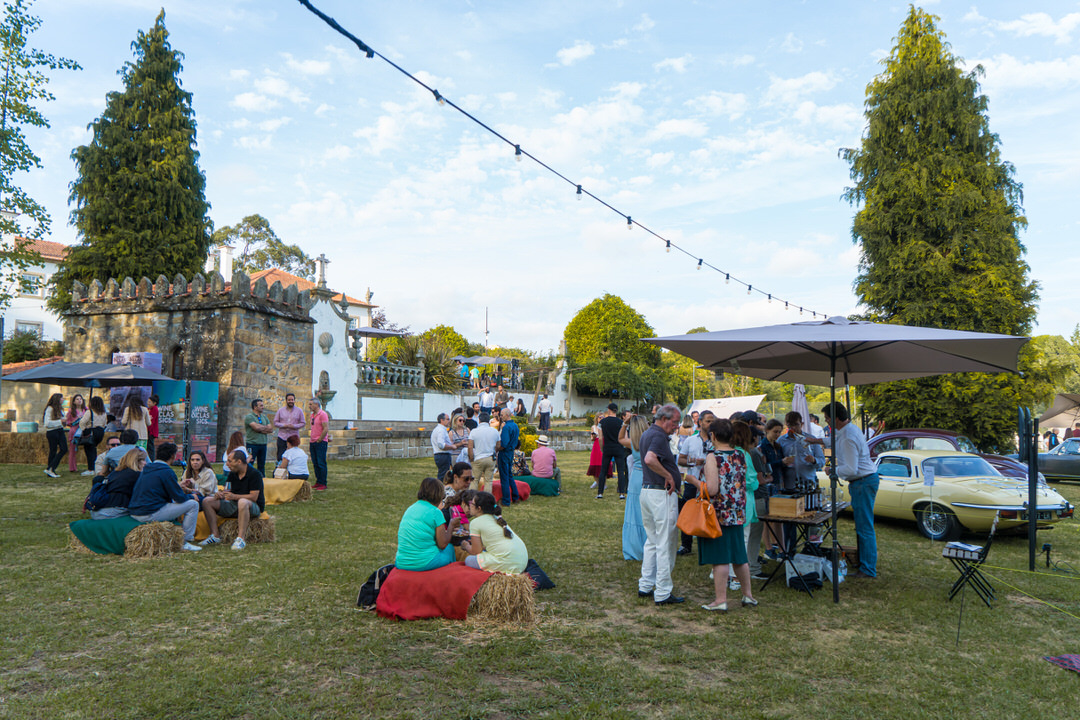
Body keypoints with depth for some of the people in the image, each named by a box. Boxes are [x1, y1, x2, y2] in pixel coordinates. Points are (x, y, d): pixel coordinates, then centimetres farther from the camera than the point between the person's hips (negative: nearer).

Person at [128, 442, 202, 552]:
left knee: (171, 502, 34)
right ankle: (185, 542, 1)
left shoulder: (146, 468, 13)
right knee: (193, 504, -3)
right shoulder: (167, 472, -13)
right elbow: (179, 498, -12)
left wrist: (178, 485, 38)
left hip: (134, 513, 9)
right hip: (150, 515, -9)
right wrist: (192, 496, 10)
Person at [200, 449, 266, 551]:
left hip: (254, 507, -7)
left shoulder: (255, 474, -12)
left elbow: (253, 497, -19)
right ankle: (214, 536, -11)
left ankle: (241, 539, -43)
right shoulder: (232, 474, 10)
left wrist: (235, 496, -30)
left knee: (243, 502, -42)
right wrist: (219, 494, -17)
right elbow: (226, 492, 7)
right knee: (207, 501, -5)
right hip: (235, 505, 8)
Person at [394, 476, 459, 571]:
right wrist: (451, 525, 9)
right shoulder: (435, 512, -9)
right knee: (449, 548, 20)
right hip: (424, 563, -7)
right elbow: (442, 544, -7)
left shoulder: (410, 508, 10)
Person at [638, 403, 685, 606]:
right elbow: (650, 459, -34)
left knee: (652, 541, 18)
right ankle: (663, 593, 4)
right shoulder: (659, 436, -17)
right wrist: (669, 476, -23)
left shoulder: (647, 434, 15)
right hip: (662, 493, -10)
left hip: (646, 490, 10)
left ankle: (645, 586, 23)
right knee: (666, 544, -2)